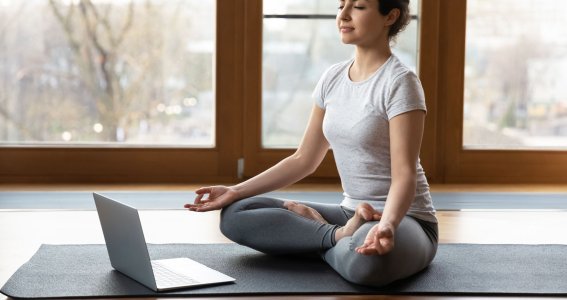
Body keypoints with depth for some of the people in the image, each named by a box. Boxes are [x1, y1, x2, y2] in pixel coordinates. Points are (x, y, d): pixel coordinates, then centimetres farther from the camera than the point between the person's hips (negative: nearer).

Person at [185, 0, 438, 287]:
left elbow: (404, 175, -21)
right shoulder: (332, 77, 7)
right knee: (235, 215, -7)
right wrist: (235, 191, 3)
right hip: (351, 213, 7)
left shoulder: (399, 82, -14)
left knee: (365, 262, -44)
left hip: (402, 216, -7)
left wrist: (386, 225, -42)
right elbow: (304, 160, 11)